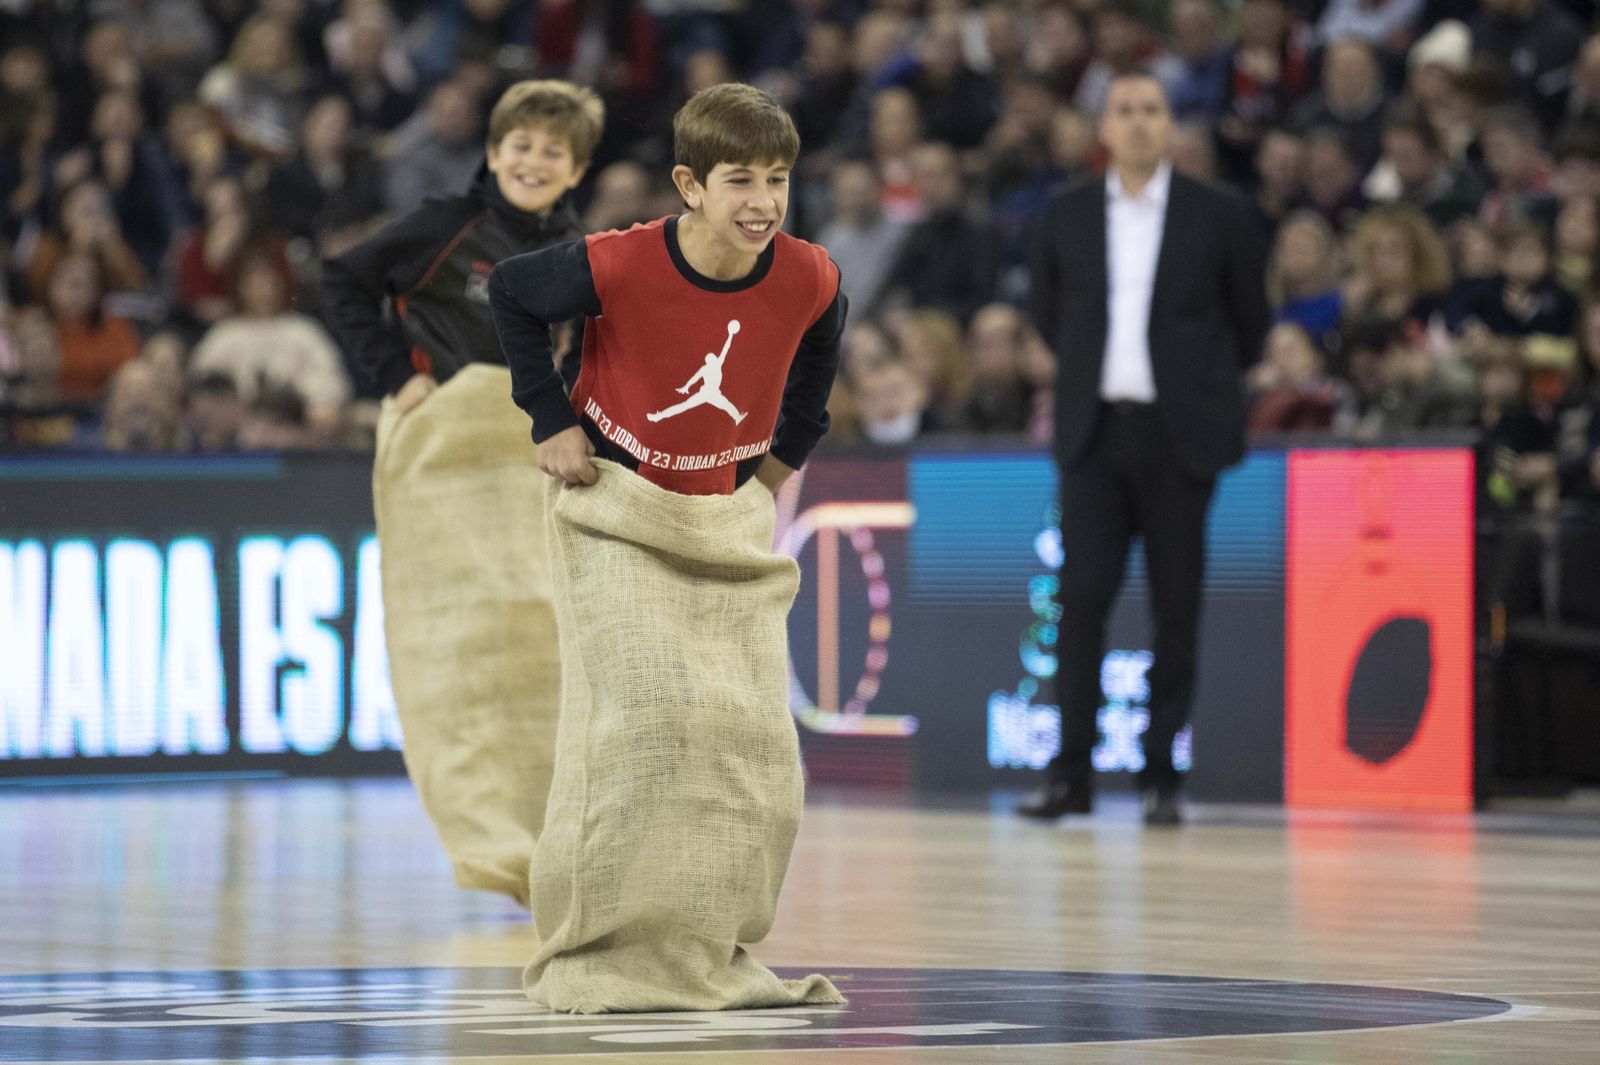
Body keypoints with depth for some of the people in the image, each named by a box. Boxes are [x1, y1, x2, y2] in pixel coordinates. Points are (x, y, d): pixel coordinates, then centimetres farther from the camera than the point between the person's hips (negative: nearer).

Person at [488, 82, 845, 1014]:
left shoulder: (809, 281, -13)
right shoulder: (620, 267, -24)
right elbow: (510, 293, -6)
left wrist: (790, 448, 9)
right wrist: (553, 420, -7)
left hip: (731, 525, 5)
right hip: (619, 515, -5)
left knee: (753, 742, 1)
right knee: (643, 718, -16)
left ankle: (715, 960, 14)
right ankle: (594, 960, -7)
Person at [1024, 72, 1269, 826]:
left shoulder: (1216, 217, 1)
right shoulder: (1068, 217, 7)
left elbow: (1249, 321, 12)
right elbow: (1048, 312, 22)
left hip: (1178, 434, -1)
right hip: (1094, 431, 1)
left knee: (1176, 610, 0)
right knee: (1082, 597, -5)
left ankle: (1161, 777, 5)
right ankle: (1071, 772, -2)